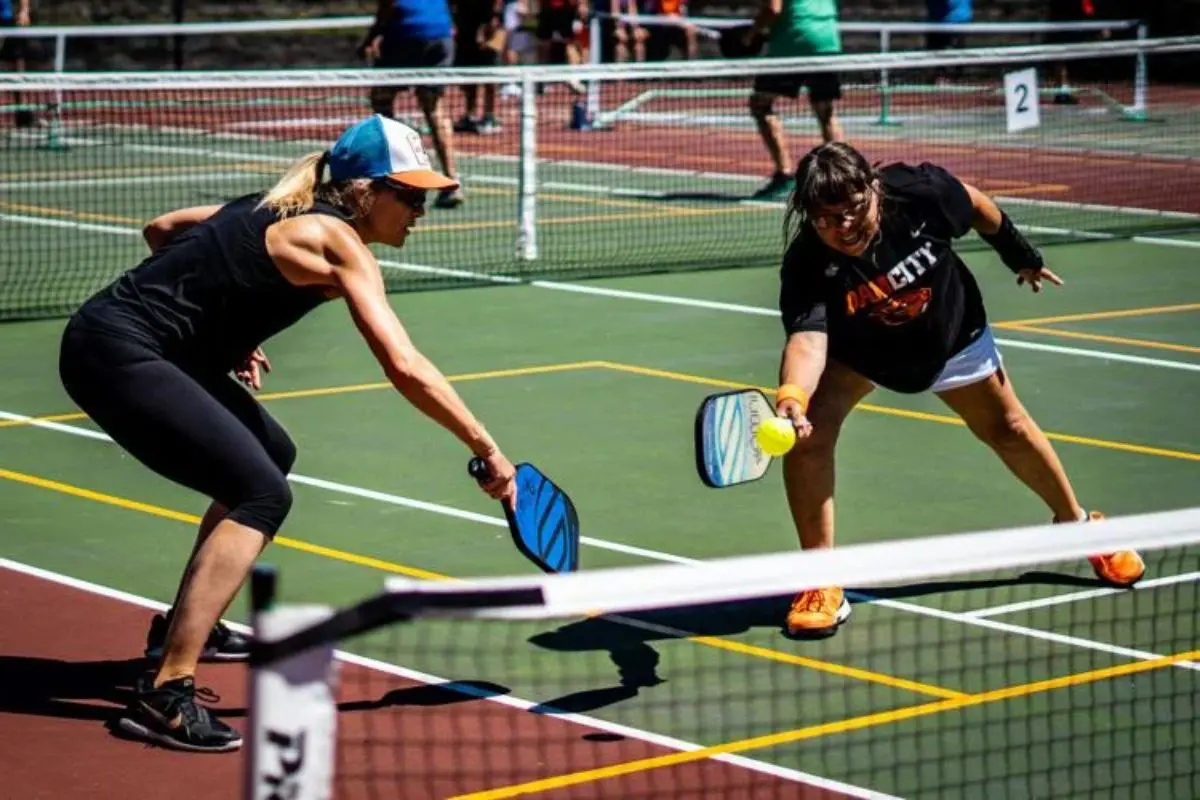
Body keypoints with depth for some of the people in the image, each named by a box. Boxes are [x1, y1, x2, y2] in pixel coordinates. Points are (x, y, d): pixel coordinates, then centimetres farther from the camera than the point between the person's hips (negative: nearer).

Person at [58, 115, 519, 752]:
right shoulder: (338, 242, -12)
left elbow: (161, 229, 23)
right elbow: (406, 369, -21)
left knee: (272, 456, 23)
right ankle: (164, 697, -23)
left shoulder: (281, 210, 14)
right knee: (262, 495, -17)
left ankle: (184, 627, 34)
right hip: (116, 353, -10)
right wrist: (486, 449, -17)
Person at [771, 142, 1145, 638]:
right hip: (858, 350, -2)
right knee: (808, 430, -24)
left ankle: (1075, 521, 44)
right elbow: (807, 339, -54)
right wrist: (789, 398, -74)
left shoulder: (917, 192, -35)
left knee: (1007, 429, 16)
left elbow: (976, 206, -13)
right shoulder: (807, 266, -39)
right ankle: (822, 584, -13)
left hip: (950, 336, 2)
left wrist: (1021, 256, 3)